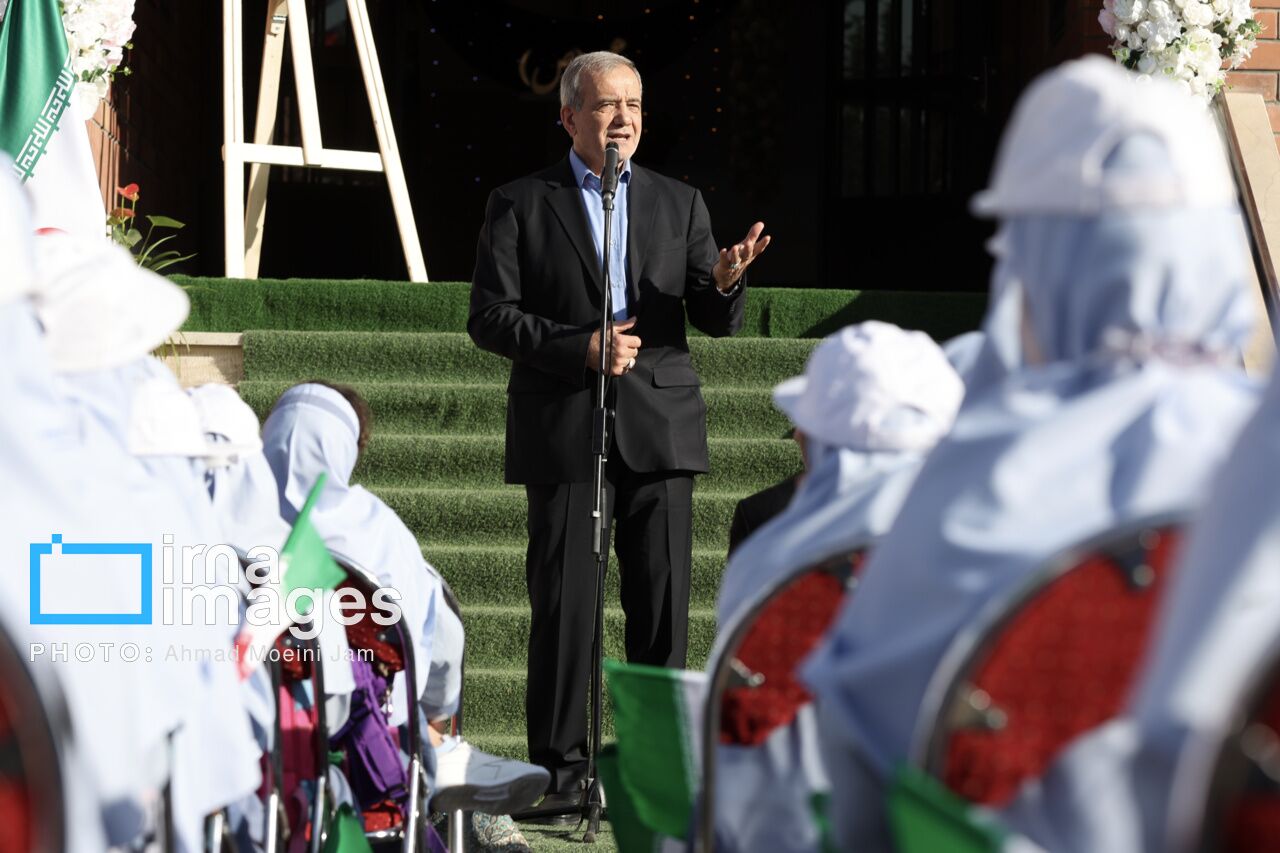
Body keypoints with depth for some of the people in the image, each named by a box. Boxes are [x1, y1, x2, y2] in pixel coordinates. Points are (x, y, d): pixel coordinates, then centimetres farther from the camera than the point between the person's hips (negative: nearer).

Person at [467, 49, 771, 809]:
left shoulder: (680, 204, 14)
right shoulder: (521, 205, 5)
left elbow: (718, 322, 10)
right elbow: (490, 317, -1)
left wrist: (725, 282, -13)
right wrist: (578, 347, -13)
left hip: (659, 429, 3)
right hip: (563, 431, -2)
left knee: (664, 604, 1)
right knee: (565, 604, -2)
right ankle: (560, 769, 5)